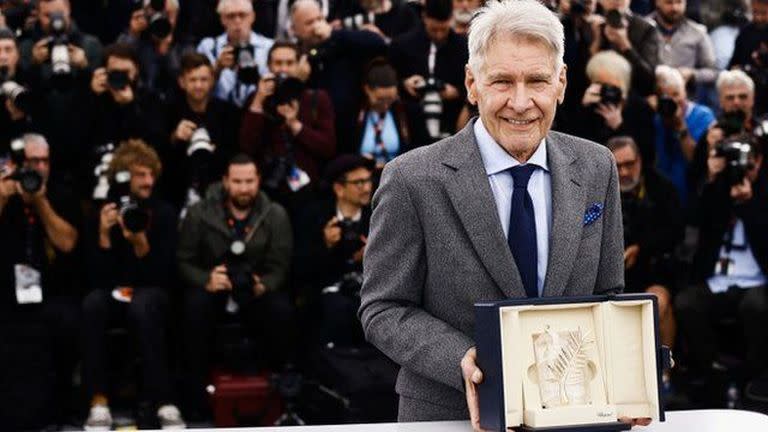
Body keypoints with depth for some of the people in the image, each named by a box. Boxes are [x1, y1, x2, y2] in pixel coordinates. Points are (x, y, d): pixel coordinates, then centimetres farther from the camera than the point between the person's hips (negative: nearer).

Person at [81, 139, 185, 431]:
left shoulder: (163, 213, -2)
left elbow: (163, 277, -9)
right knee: (92, 304, -35)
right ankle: (98, 403, -35)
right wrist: (104, 235, -20)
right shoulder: (103, 211, 0)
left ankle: (165, 403, -38)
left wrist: (141, 243, -24)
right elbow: (96, 277, -7)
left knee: (143, 305, -38)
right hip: (112, 294, 1)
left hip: (149, 294, -1)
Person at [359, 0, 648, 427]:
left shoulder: (597, 168, 4)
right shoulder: (413, 180, -8)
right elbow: (383, 310, -5)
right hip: (449, 415, -3)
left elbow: (608, 295, 10)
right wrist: (462, 361, -20)